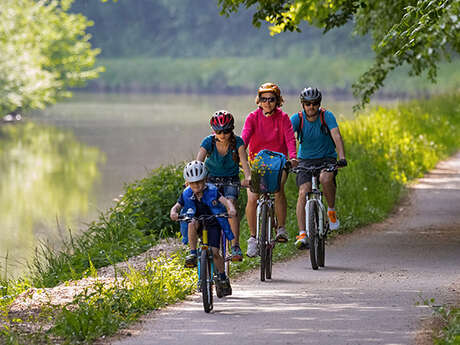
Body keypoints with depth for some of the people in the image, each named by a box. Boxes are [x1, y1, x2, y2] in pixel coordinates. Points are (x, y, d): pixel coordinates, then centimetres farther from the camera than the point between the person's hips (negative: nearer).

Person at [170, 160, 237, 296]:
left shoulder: (212, 191, -18)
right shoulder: (186, 194, -11)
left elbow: (225, 201, -27)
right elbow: (177, 206, -8)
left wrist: (231, 208, -49)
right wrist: (173, 212, -33)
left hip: (213, 223, -2)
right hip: (198, 221, 2)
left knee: (214, 252, -12)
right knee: (192, 224, -36)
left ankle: (223, 277, 10)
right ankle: (193, 254, -29)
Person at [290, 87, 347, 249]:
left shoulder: (327, 116, -13)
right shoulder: (297, 119, -11)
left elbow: (336, 136, -25)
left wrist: (342, 157, -40)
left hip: (327, 158, -1)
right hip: (306, 160, 1)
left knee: (325, 178, -34)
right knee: (303, 192, -20)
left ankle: (331, 210, -8)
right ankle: (302, 234, -22)